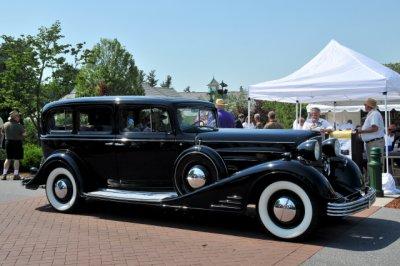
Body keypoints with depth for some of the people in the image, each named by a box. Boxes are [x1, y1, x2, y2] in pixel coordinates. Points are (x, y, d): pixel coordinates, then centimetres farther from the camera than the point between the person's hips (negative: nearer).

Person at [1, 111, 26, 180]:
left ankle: (4, 175, 13)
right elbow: (23, 134, -16)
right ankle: (16, 175, 5)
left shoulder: (5, 124, -1)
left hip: (8, 142, 5)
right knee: (16, 159, 3)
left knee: (8, 159, 15)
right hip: (17, 143, -5)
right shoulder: (19, 125, -17)